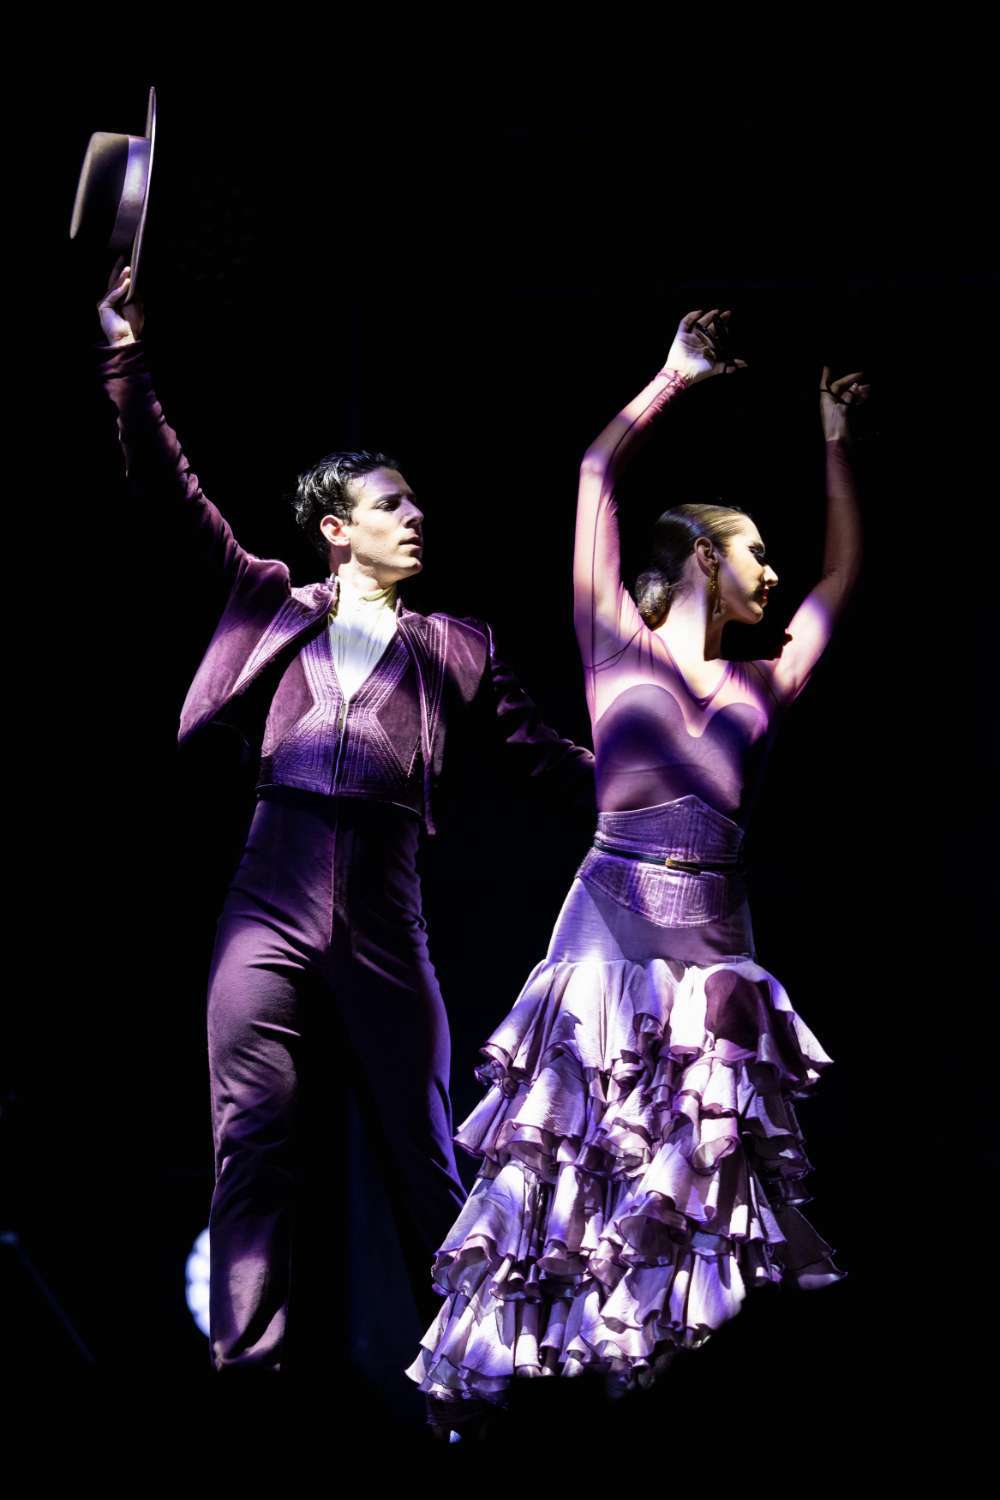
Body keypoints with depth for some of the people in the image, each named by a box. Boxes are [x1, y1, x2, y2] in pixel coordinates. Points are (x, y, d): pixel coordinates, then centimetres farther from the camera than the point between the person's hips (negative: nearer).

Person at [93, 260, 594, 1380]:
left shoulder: (453, 649, 18)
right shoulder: (274, 606, 15)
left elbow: (546, 755, 18)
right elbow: (171, 500, 11)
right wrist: (128, 364, 4)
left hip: (384, 918, 0)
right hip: (273, 904, 0)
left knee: (421, 1151, 1)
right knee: (255, 1146, -4)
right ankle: (252, 1368, -2)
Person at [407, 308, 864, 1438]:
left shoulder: (762, 687, 16)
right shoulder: (617, 645, 5)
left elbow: (843, 574, 27)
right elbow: (597, 471, 3)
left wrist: (835, 448, 24)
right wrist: (675, 379, 8)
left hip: (717, 942, 4)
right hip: (615, 914, -4)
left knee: (697, 1167, 0)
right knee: (568, 1149, -6)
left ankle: (641, 1364, 6)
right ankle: (473, 1376, -1)